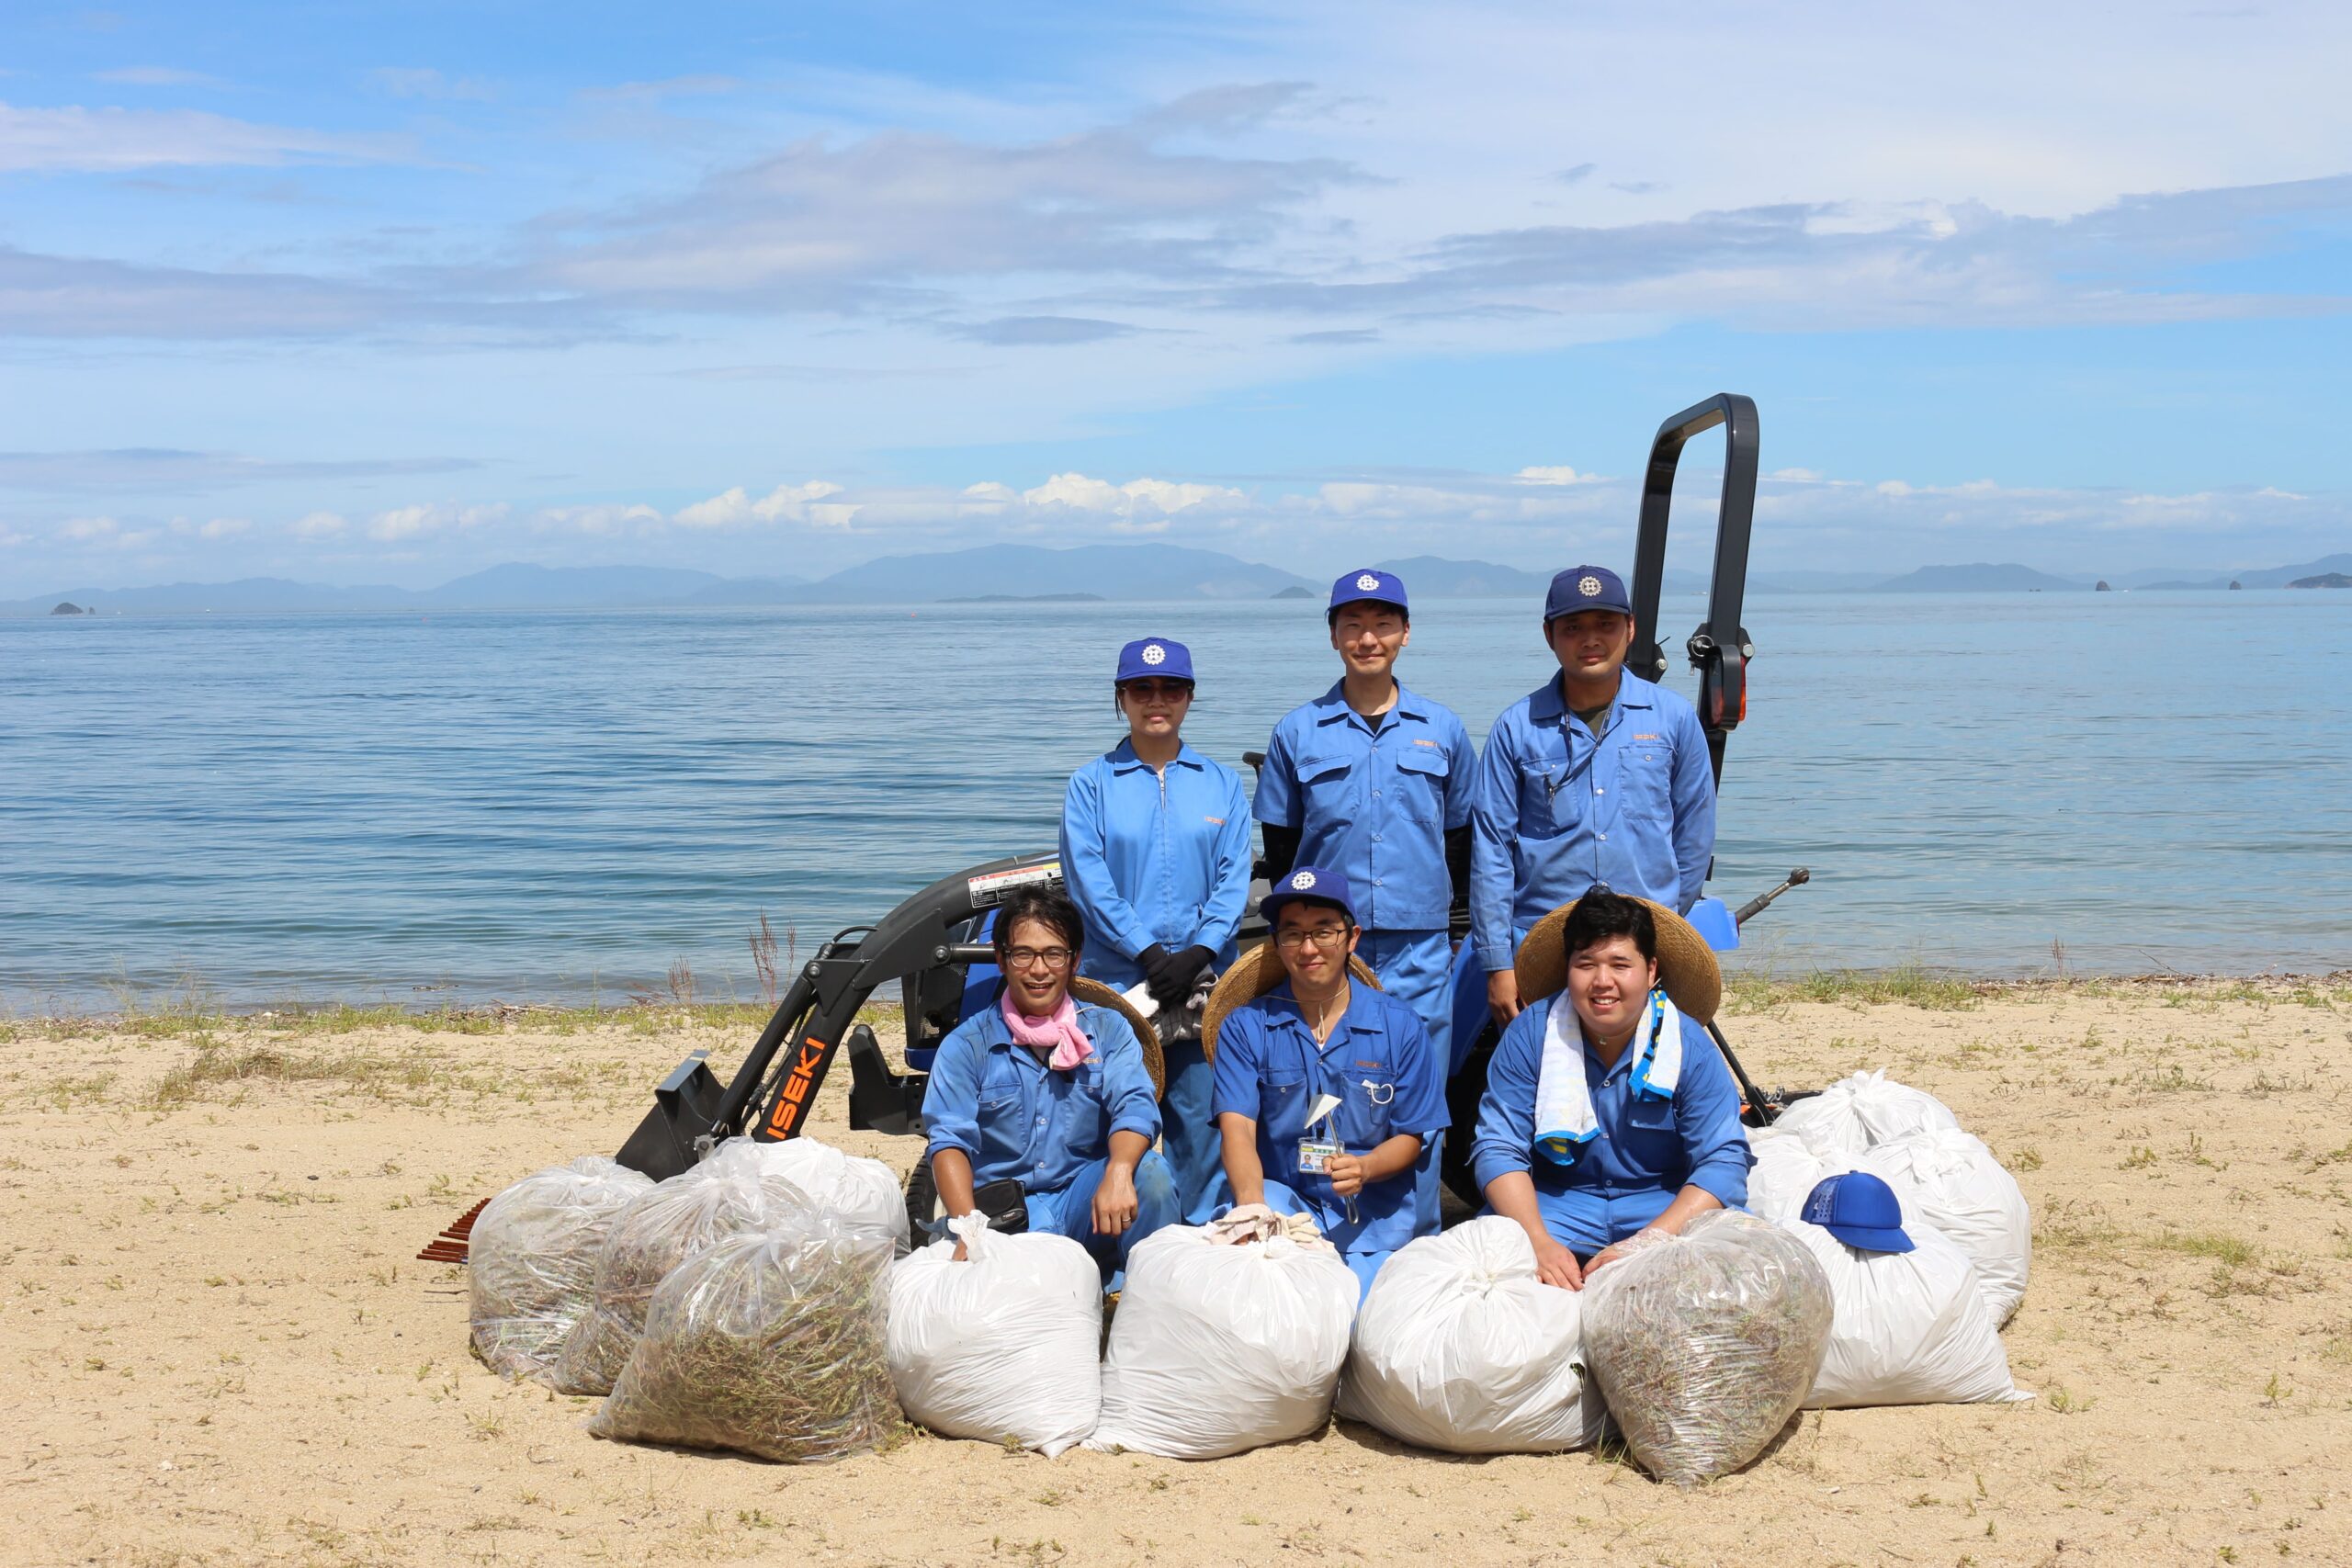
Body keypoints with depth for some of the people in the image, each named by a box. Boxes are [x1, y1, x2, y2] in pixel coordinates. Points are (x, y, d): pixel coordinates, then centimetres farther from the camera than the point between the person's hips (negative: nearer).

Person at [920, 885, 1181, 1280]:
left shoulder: (1108, 1029, 10)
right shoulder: (967, 1044, 6)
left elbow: (1135, 1109, -8)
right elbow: (949, 1142, -5)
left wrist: (1118, 1174, -32)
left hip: (1088, 1204, 3)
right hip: (1006, 1207, -2)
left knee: (1150, 1172, -28)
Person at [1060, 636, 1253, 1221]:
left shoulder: (1222, 784, 11)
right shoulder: (1092, 784, 6)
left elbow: (1234, 879, 3)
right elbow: (1089, 882, -3)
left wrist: (1198, 953, -11)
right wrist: (1150, 955, -13)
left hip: (1203, 981, 1)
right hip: (1117, 978, -1)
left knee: (1202, 1116, 1)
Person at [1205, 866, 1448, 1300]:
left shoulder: (1400, 1027, 6)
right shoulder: (1245, 1027, 4)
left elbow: (1411, 1137, 7)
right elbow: (1237, 1127, -9)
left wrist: (1364, 1168, -18)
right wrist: (1253, 1206, -31)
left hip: (1375, 1212, 0)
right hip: (1280, 1200, 0)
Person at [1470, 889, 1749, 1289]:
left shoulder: (1690, 1047, -7)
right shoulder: (1530, 1033, -5)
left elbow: (1723, 1165, -14)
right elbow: (1498, 1147, -8)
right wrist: (1539, 1243, -26)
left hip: (1666, 1211, 0)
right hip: (1553, 1209, 0)